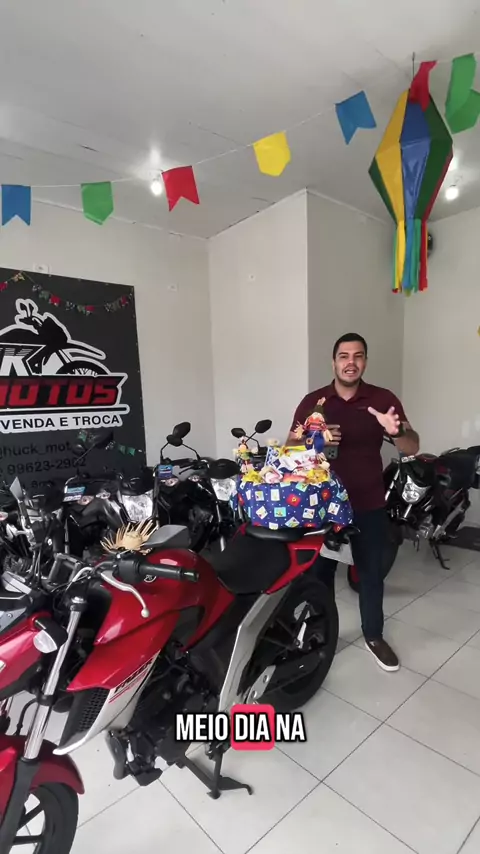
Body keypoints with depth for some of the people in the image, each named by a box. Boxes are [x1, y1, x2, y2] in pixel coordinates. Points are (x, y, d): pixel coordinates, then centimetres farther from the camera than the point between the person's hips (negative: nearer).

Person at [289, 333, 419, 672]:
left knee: (371, 572, 14)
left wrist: (397, 431, -31)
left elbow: (412, 448, -8)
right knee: (321, 570, 14)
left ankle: (374, 635, 36)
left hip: (369, 504, 0)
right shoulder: (313, 401, -2)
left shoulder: (383, 399, -3)